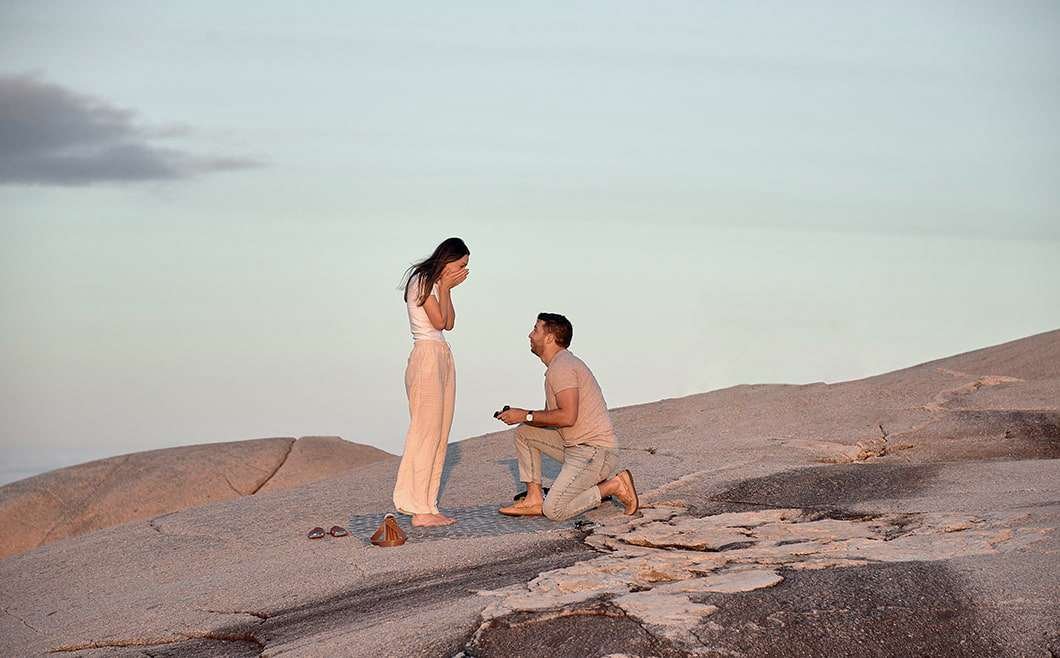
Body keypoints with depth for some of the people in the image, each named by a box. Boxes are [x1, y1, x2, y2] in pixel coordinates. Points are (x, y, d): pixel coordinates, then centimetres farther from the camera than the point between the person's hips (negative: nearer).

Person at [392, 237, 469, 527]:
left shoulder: (435, 283, 19)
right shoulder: (422, 280, -8)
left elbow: (449, 324, 13)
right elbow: (438, 321, -12)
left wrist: (447, 288, 7)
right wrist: (445, 287, -6)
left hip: (443, 357, 10)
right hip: (427, 356, -10)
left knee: (440, 435, 6)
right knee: (426, 433, -10)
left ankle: (428, 506, 7)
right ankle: (419, 509, -9)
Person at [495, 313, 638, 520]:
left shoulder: (561, 367, -15)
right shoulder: (560, 364, 18)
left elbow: (567, 417, -24)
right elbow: (553, 417, 19)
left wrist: (526, 416, -14)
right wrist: (518, 415, 7)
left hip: (594, 452, -10)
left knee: (554, 511, -19)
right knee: (524, 432, 12)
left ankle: (614, 486, -4)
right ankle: (534, 499, 9)